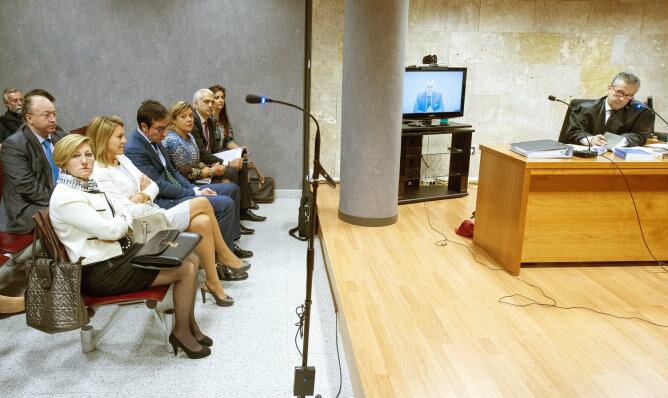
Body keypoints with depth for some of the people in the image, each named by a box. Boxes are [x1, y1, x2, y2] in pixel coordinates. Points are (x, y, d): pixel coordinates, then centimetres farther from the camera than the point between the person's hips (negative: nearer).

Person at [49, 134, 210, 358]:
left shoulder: (88, 186, 11)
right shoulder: (65, 197, -18)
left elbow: (124, 215, 12)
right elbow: (110, 230, -21)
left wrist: (120, 224, -10)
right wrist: (124, 220, 0)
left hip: (120, 252, 9)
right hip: (102, 271, -9)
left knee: (191, 259, 3)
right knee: (186, 269, -13)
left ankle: (189, 323, 15)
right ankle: (182, 332, 6)